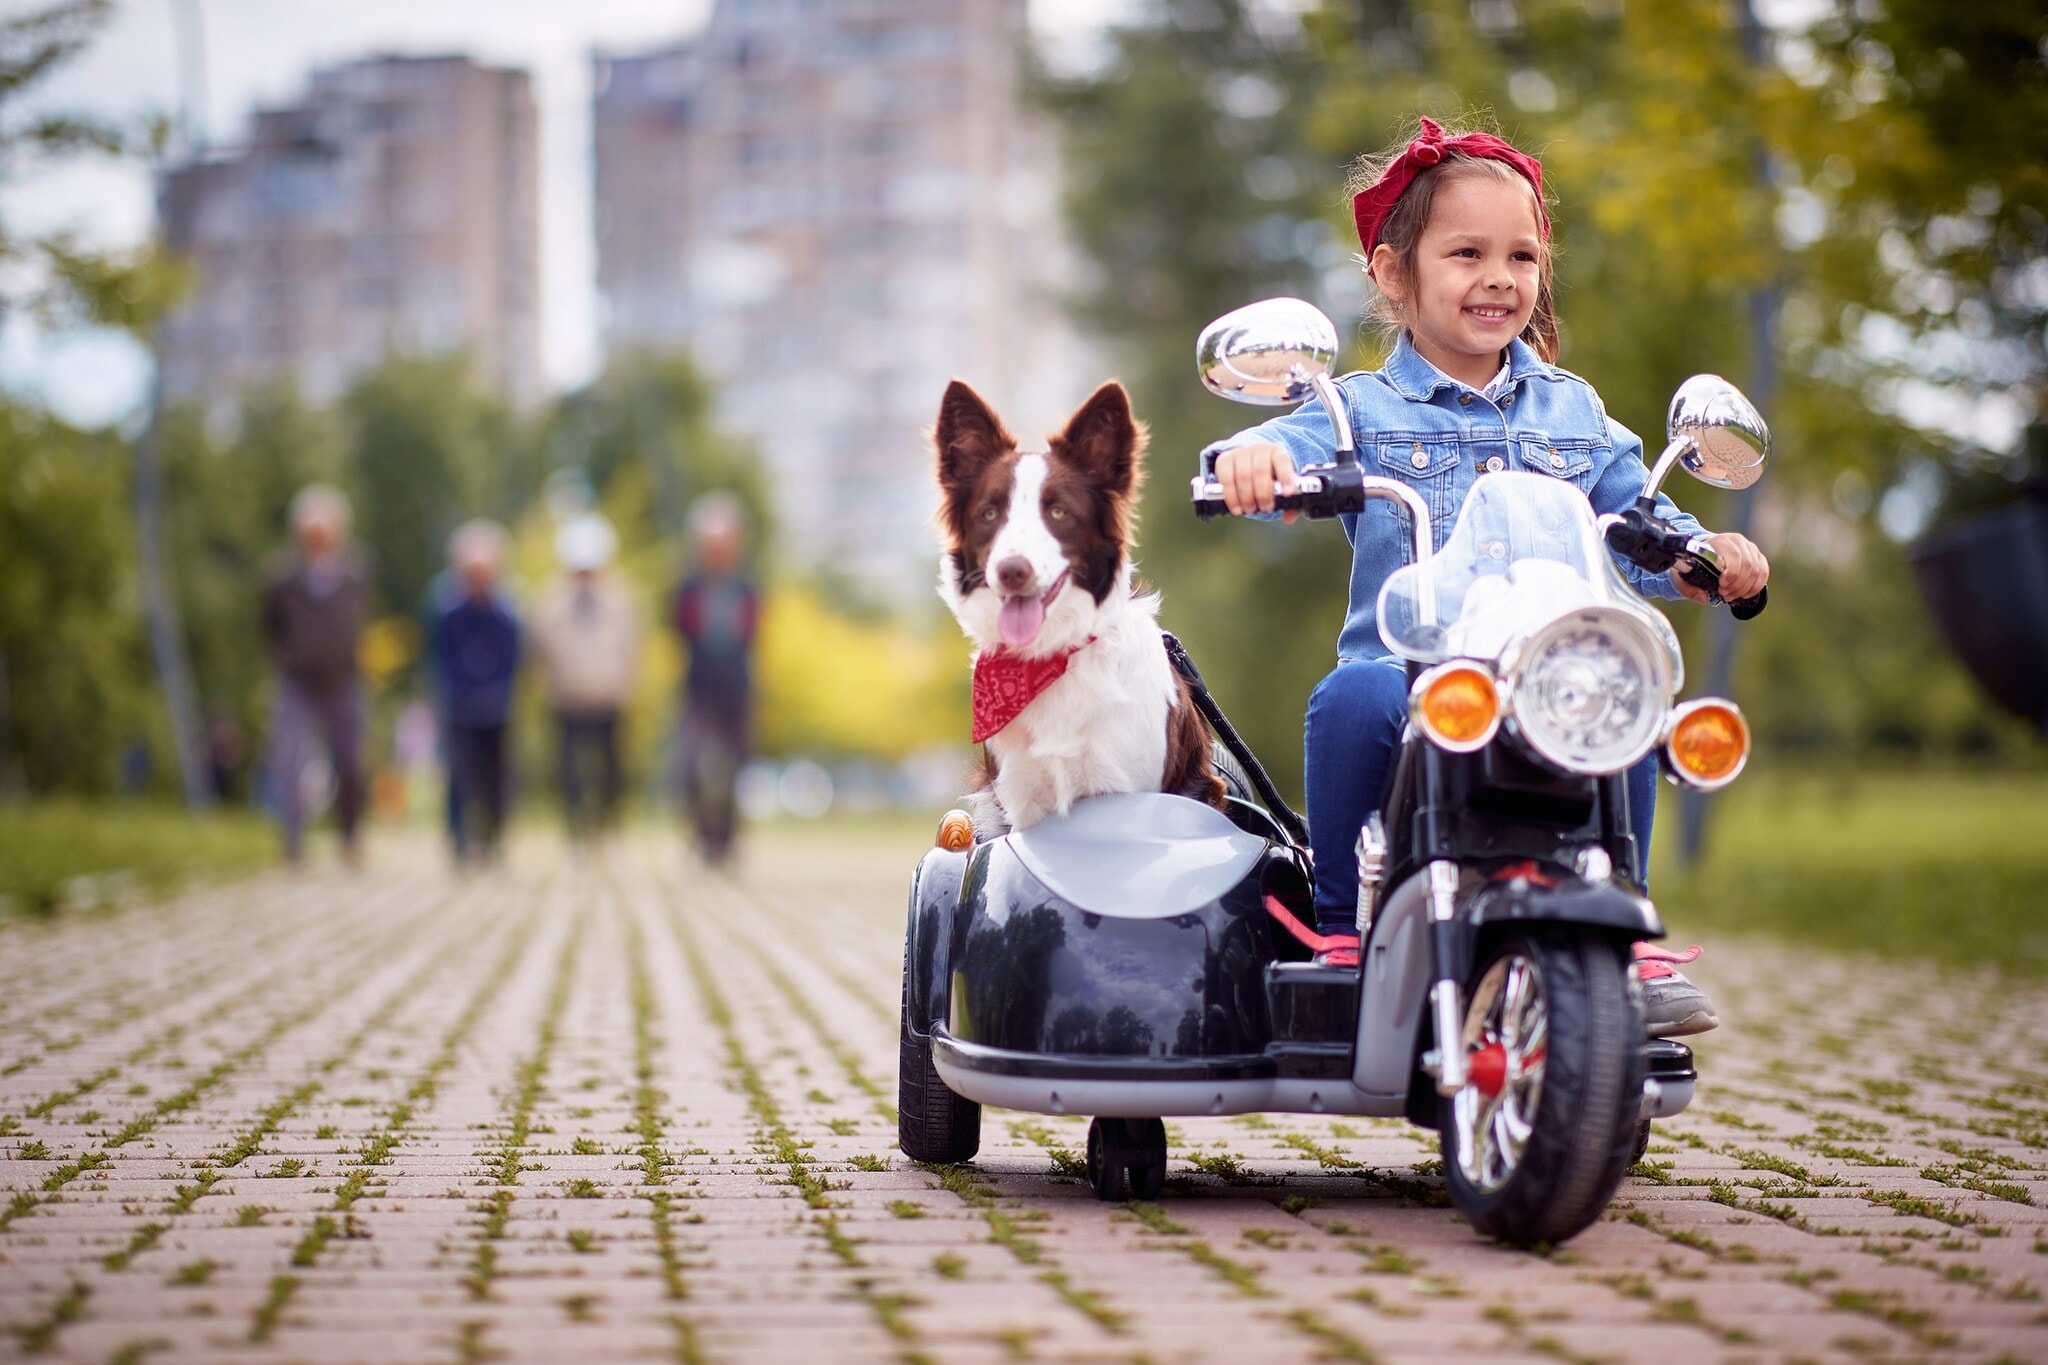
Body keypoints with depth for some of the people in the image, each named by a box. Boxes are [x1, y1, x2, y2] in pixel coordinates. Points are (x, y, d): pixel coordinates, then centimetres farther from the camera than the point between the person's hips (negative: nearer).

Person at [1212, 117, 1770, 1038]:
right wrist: (1254, 454, -36)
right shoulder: (1365, 410, 8)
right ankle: (1341, 933, -14)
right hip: (1406, 667, -3)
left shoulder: (1572, 412, 19)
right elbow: (1297, 454, -11)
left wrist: (1706, 555, -2)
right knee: (1353, 700, -35)